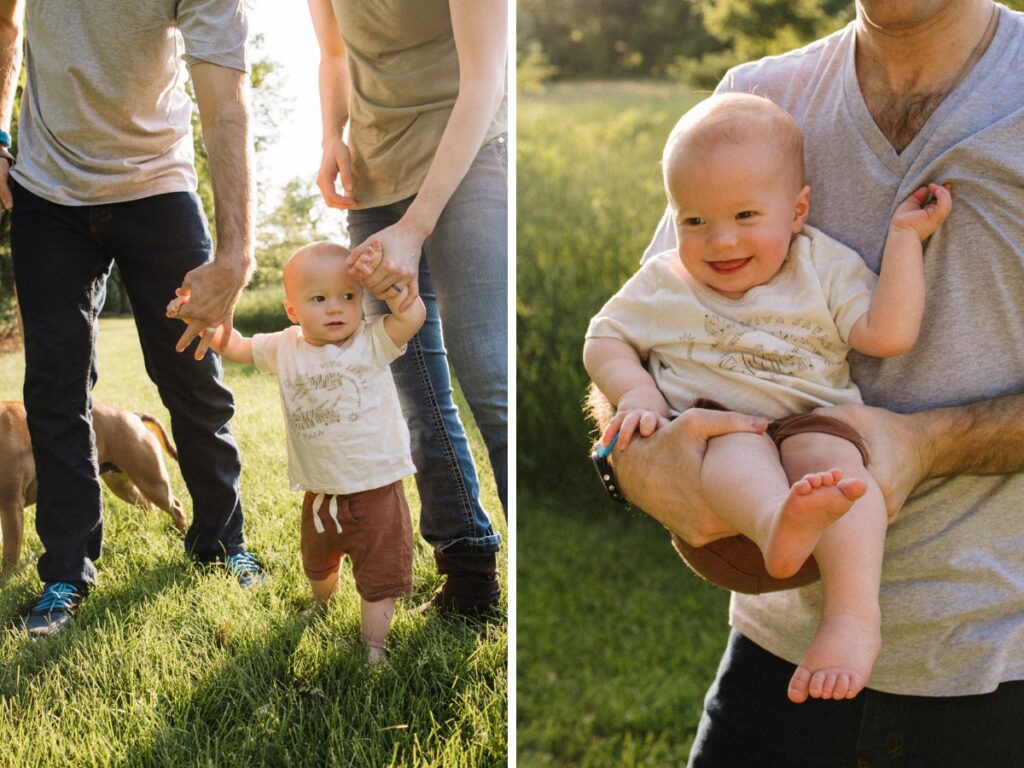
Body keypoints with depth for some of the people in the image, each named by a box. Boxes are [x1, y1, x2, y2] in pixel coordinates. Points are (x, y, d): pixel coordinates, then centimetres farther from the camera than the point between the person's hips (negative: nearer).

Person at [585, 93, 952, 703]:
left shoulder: (823, 268, 11)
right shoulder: (664, 284, 15)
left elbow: (889, 334, 0)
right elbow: (605, 339, 15)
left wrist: (905, 238, 0)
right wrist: (635, 394, -5)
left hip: (811, 418, 1)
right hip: (708, 425, -1)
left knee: (830, 455, -35)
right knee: (735, 450, -37)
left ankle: (853, 616, -50)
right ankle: (780, 525, -72)